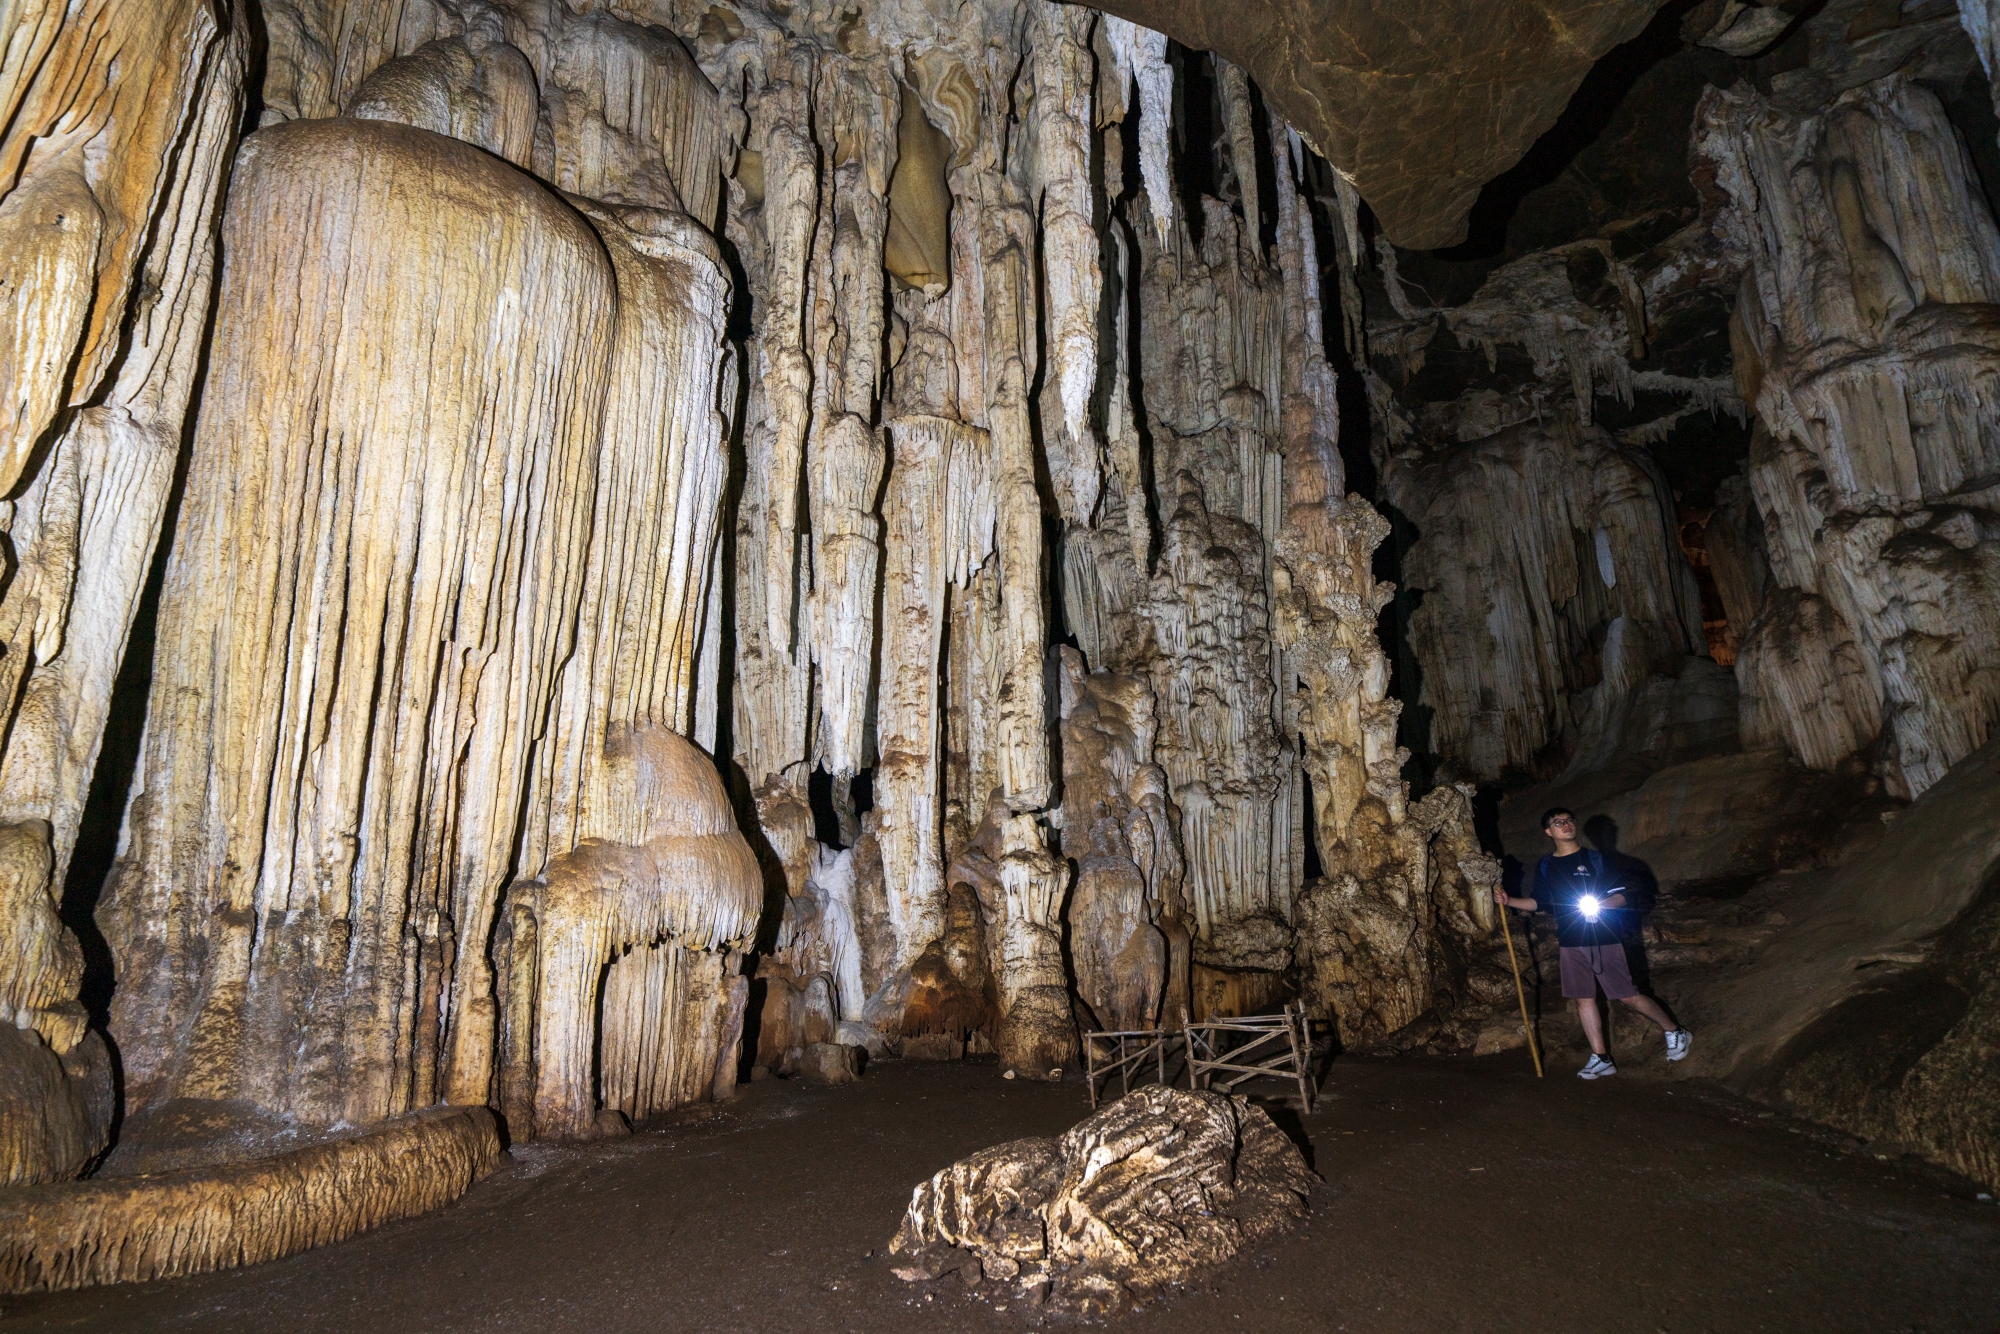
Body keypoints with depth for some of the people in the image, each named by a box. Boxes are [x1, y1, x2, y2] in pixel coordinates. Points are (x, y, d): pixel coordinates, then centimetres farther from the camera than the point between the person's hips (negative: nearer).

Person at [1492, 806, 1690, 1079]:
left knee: (1628, 996, -2)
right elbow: (1539, 903, 15)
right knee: (1583, 998, 4)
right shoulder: (1546, 867, 9)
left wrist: (1599, 904, -21)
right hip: (1571, 943, 4)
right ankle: (1601, 1059, 12)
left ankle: (1674, 1032, 21)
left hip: (1604, 939, -4)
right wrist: (1509, 901, 0)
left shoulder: (1595, 858, -1)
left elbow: (1621, 896, -2)